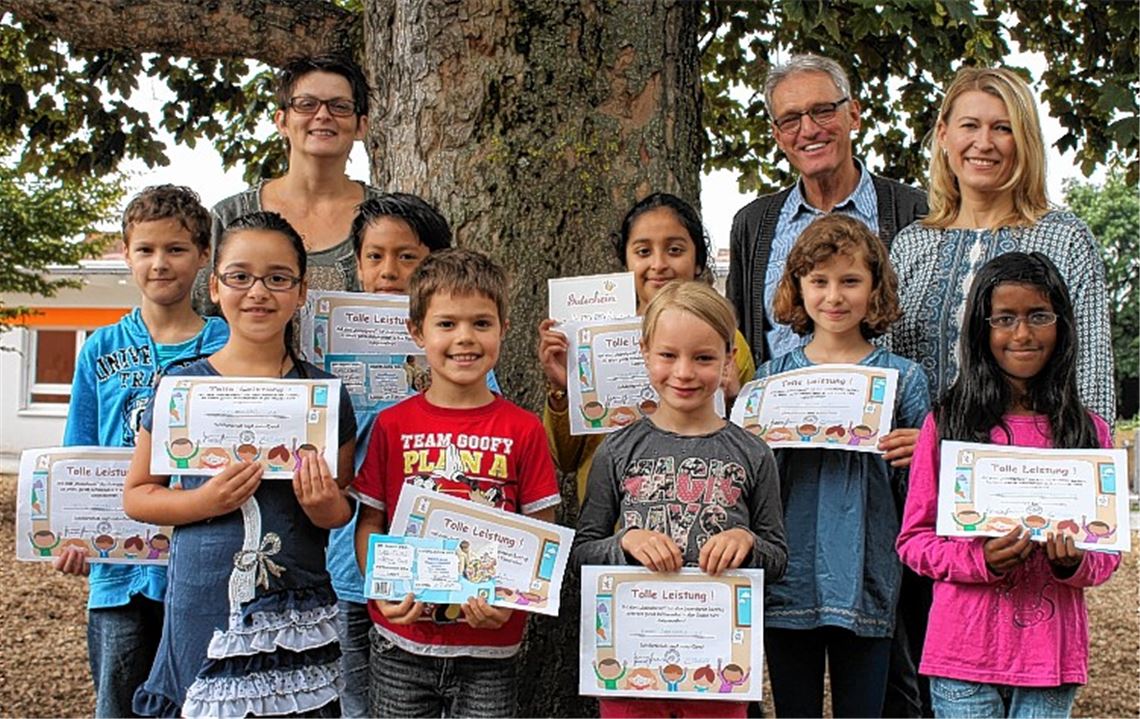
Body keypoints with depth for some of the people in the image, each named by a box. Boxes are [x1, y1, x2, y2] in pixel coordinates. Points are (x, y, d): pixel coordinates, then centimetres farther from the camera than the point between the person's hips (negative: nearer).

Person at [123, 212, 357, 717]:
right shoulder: (183, 388, 0)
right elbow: (135, 495, 4)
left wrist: (326, 508, -10)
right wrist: (207, 500, -12)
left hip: (301, 616, 1)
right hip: (203, 611, -1)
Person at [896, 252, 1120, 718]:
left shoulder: (1088, 431, 6)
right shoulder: (946, 424, -1)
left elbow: (1108, 551, 10)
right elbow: (913, 539, 1)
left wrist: (1074, 563, -12)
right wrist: (980, 559, -16)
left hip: (1052, 652, 2)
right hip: (964, 649, -2)